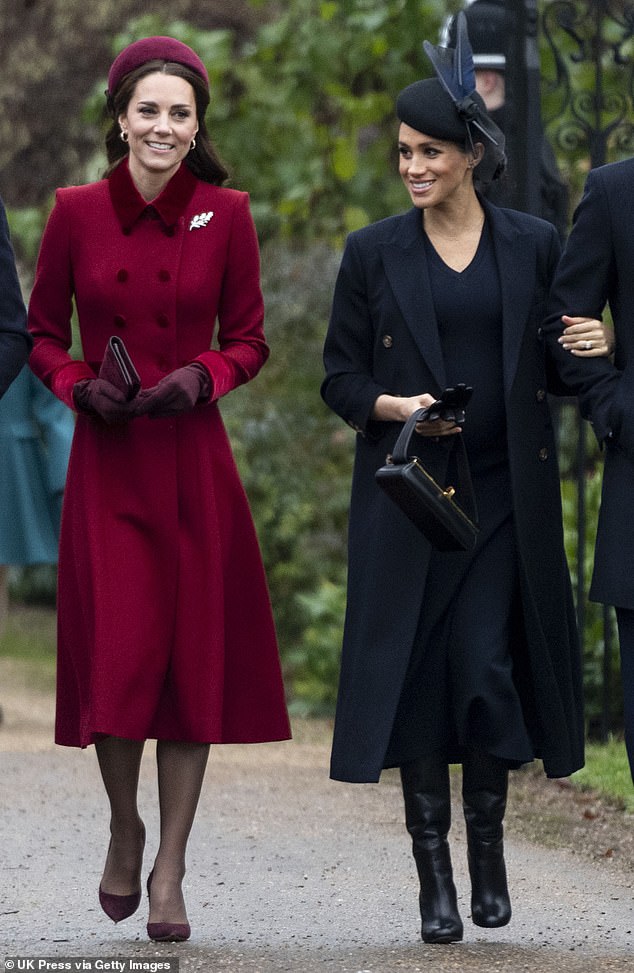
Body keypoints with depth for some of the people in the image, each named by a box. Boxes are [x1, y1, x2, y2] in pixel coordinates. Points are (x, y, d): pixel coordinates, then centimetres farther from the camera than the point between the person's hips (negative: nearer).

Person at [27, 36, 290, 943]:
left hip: (194, 462, 1)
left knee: (194, 655, 0)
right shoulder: (77, 212, 0)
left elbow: (248, 340, 8)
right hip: (106, 461, 0)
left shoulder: (225, 214, 0)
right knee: (114, 654, -5)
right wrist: (80, 386, -11)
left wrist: (202, 376, -11)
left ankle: (170, 869, 9)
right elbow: (43, 336, 8)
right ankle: (124, 828, 22)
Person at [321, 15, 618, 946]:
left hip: (506, 499, 0)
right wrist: (396, 405, -14)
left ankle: (489, 842, 14)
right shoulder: (373, 253, 4)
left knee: (487, 671, -9)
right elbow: (341, 379, 6)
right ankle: (434, 875, 7)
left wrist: (590, 355, -14)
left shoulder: (533, 246, 5)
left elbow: (560, 363, 9)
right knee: (419, 675, -2)